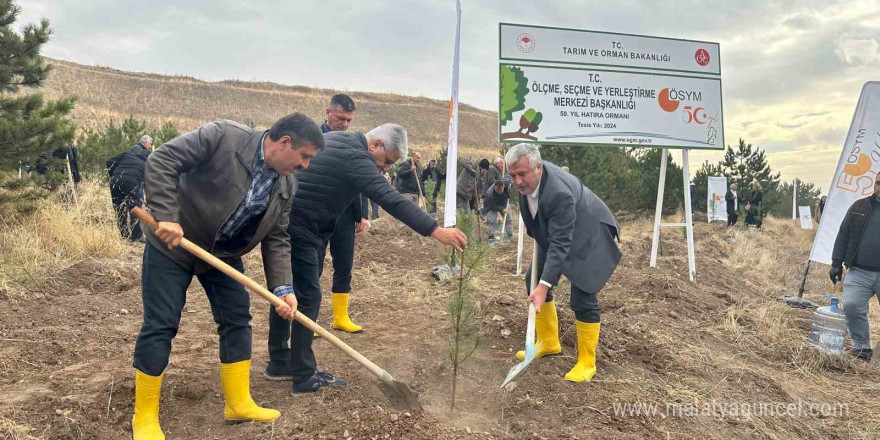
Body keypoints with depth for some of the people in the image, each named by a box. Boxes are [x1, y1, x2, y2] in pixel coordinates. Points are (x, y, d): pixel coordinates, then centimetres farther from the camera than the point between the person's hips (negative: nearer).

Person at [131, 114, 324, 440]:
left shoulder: (287, 186, -6)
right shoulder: (224, 136, -24)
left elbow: (277, 240, -2)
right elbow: (162, 160, -23)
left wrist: (283, 288, -13)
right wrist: (166, 216, -30)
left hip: (223, 253, 6)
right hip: (172, 241, -6)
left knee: (237, 319, 5)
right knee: (161, 325, -4)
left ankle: (238, 403, 19)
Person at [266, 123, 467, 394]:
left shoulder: (334, 138, 12)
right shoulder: (356, 158, -18)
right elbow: (391, 200, -29)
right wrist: (435, 231, -34)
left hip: (282, 223, 10)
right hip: (299, 230, -10)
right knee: (308, 298, -5)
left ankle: (279, 363, 26)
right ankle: (305, 377, 1)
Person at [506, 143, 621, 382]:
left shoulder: (559, 193, -39)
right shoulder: (526, 179, -15)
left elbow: (560, 245, -39)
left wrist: (545, 285, -42)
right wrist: (532, 227, 8)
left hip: (587, 237, -9)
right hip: (553, 232, 9)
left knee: (583, 299, -12)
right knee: (534, 281, 10)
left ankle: (586, 363, 4)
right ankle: (549, 342, 25)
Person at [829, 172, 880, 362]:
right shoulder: (859, 207, 8)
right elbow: (843, 235, 10)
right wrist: (837, 263, 3)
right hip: (859, 272, 1)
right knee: (852, 305, -13)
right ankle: (862, 347, 3)